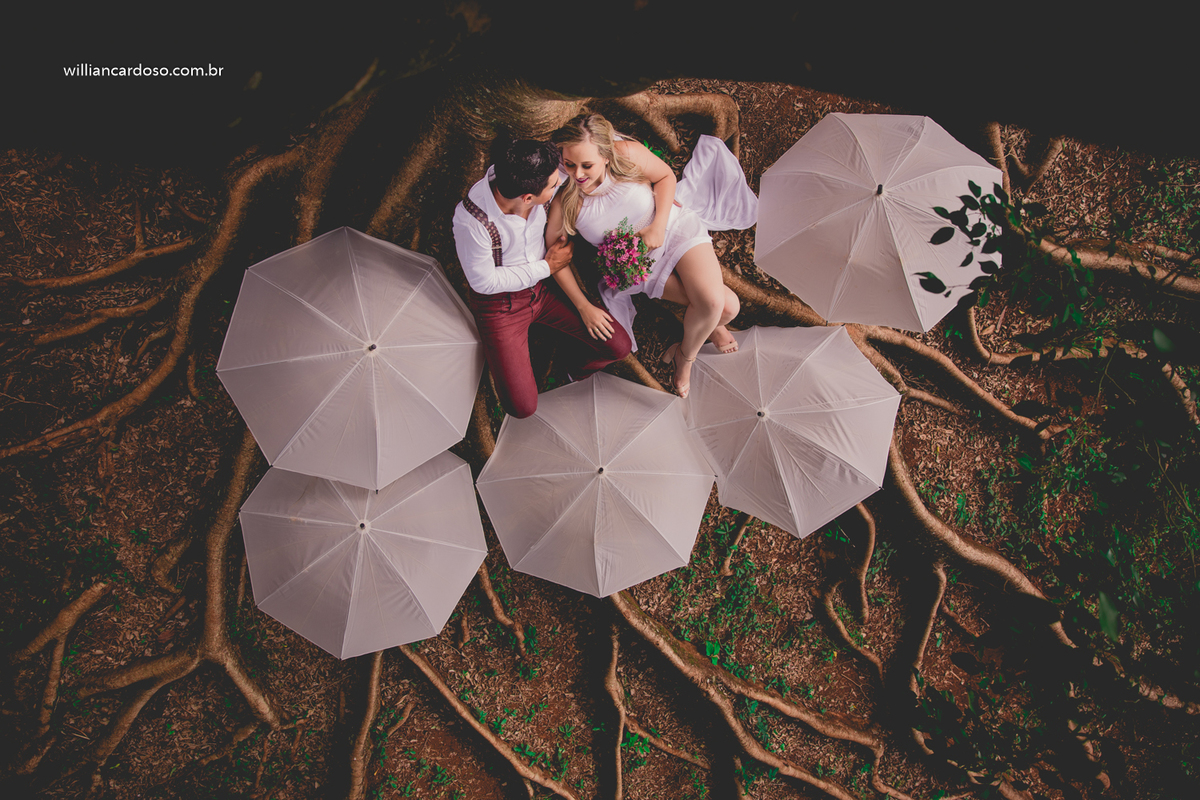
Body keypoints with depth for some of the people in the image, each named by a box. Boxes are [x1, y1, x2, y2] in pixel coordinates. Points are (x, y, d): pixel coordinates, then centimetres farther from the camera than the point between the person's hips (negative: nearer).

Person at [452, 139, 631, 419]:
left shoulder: (543, 183, -21)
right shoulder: (471, 220, -35)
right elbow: (483, 281, -21)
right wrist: (547, 267, -17)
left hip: (543, 288, 5)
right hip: (500, 304, -4)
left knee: (619, 347, -6)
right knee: (522, 407, -13)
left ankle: (575, 368, 25)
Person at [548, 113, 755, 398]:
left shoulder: (628, 154, -24)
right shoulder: (565, 200, -22)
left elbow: (666, 176, -4)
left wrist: (658, 227, -17)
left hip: (675, 228, 1)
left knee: (714, 302, -23)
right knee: (724, 305, -18)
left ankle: (686, 354, 11)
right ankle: (710, 324, 21)